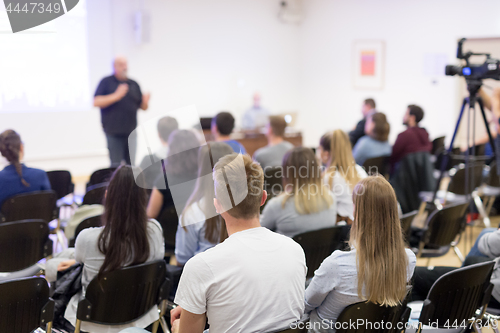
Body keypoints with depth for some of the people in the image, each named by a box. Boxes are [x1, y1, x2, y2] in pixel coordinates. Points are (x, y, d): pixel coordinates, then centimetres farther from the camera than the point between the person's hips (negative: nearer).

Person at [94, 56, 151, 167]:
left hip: (131, 131, 4)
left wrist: (145, 101, -7)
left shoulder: (134, 84, 16)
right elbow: (96, 102, -9)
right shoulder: (106, 82, 3)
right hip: (114, 132, -4)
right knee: (116, 165, -7)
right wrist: (116, 96, -17)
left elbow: (143, 107, 16)